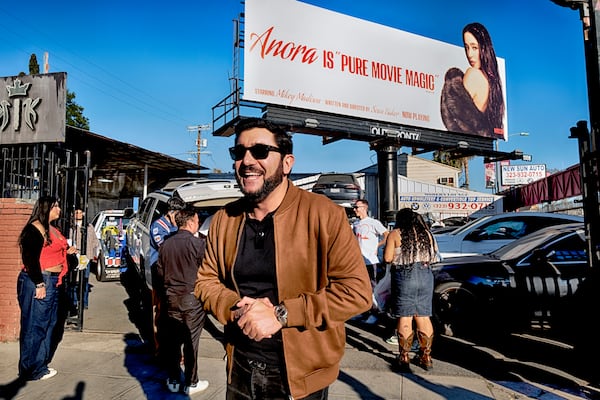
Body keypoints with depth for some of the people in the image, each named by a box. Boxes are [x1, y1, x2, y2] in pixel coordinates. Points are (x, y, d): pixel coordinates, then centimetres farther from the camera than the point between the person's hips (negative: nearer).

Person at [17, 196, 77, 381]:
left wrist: (67, 252, 19)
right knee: (35, 326, -1)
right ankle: (31, 370, 10)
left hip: (52, 282, 10)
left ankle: (41, 365, 27)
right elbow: (31, 258, -20)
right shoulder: (35, 229, -13)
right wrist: (39, 284, -21)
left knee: (49, 324, 15)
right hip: (37, 282, -10)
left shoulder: (52, 229, 15)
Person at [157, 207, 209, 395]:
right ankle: (190, 383, 16)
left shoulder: (166, 244, 2)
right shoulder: (197, 243, -16)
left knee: (172, 340, 14)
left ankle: (173, 381, 26)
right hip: (192, 298, -5)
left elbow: (160, 272, 10)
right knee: (191, 341, 5)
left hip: (171, 298, 5)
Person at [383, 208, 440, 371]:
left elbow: (387, 258, -8)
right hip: (425, 277, 4)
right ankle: (426, 357, 18)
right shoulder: (426, 233, 9)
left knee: (405, 318, 3)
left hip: (404, 277, -4)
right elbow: (434, 257, 13)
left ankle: (404, 357, 11)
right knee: (423, 317, 11)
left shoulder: (395, 234, -4)